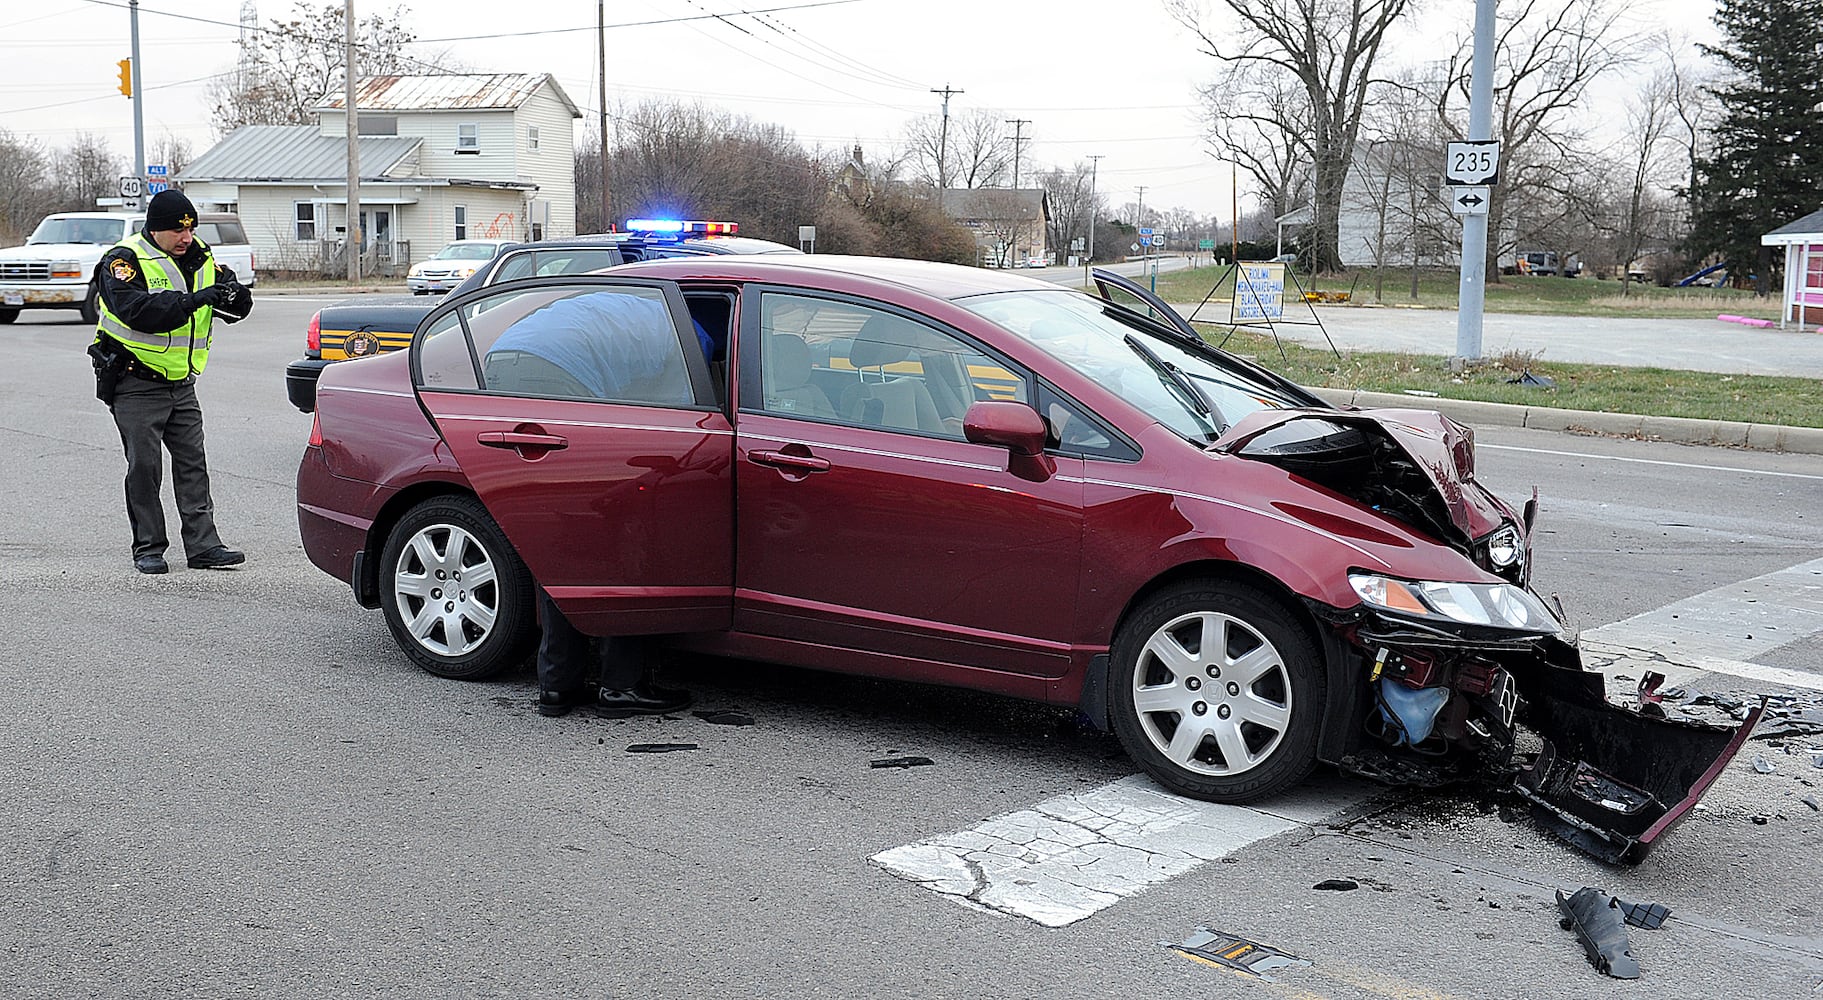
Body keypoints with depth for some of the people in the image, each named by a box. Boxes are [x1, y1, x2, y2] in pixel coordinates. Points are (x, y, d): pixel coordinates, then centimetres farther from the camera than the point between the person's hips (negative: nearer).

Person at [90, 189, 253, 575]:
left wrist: (234, 295, -19)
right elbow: (139, 311, -29)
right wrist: (196, 299, -35)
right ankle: (148, 550, 7)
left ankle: (203, 545, 6)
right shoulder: (123, 261, -12)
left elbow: (235, 309, 5)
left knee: (193, 463, 4)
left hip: (182, 384, 6)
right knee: (144, 467, -2)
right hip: (136, 385, -6)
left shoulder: (199, 257, 7)